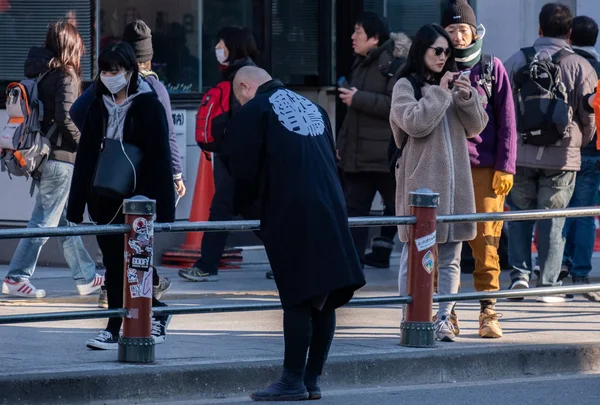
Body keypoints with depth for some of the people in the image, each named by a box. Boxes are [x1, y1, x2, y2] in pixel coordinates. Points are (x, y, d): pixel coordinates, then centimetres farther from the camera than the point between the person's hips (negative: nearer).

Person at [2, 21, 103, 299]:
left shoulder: (40, 73, 9)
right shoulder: (66, 76, -13)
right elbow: (64, 117, -21)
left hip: (42, 155, 8)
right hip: (61, 156, -8)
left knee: (64, 219, 15)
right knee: (45, 221, -2)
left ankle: (86, 278, 24)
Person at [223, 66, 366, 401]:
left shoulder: (253, 112, 0)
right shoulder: (313, 109, 21)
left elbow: (243, 169, -3)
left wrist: (242, 207, 13)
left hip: (290, 217, -6)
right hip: (331, 214, 6)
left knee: (298, 300, -6)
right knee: (325, 298, 7)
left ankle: (293, 382, -4)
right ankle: (313, 379, 12)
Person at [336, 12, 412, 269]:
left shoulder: (396, 64, -13)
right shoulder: (361, 64, 17)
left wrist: (358, 98, -21)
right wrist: (342, 142, 20)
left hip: (386, 154, -9)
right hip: (357, 153, 9)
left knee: (398, 205, 5)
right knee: (354, 207, 3)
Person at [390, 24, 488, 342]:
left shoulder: (452, 84, 17)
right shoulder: (406, 86, 0)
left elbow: (477, 127, 13)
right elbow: (415, 122, -15)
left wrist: (467, 98, -4)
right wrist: (440, 92, -11)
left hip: (454, 182, 6)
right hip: (420, 182, -6)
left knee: (451, 258, 5)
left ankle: (443, 320, 7)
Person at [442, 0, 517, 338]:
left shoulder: (492, 68, 5)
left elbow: (506, 121, 4)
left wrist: (505, 167, -3)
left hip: (485, 168, -2)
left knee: (486, 242, -4)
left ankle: (489, 311, 0)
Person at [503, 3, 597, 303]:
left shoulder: (517, 61, 1)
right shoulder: (580, 67, -3)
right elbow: (590, 118, 1)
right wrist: (579, 143, 20)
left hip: (520, 154, 1)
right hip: (561, 157, -1)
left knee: (519, 214, 16)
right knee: (552, 222, 5)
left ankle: (519, 273, 6)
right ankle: (547, 284, 5)